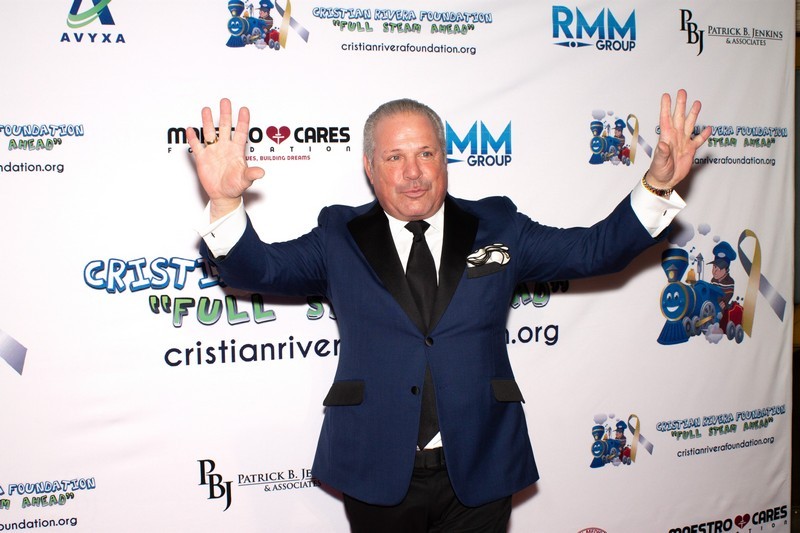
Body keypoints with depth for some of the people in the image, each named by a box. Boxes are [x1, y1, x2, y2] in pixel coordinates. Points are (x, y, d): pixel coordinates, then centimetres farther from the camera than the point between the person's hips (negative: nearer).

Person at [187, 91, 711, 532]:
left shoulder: (497, 228, 5)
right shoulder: (339, 238, 3)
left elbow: (595, 249, 3)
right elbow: (259, 267, -6)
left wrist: (657, 186, -12)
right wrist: (226, 201, -25)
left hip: (480, 470, 1)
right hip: (377, 473, 0)